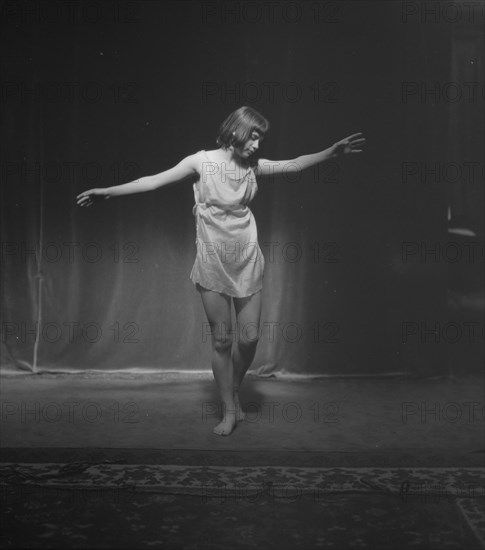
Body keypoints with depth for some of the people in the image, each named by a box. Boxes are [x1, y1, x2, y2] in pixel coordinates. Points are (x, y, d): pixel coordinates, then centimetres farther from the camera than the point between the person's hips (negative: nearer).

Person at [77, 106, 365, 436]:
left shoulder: (254, 167, 3)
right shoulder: (202, 162, -6)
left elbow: (294, 165, 3)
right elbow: (154, 181, -7)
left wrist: (333, 152, -9)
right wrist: (108, 192, -9)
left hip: (247, 262, 3)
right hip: (213, 263, -2)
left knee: (249, 337, 2)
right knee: (222, 339, 2)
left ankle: (235, 390, 30)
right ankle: (229, 412, 15)